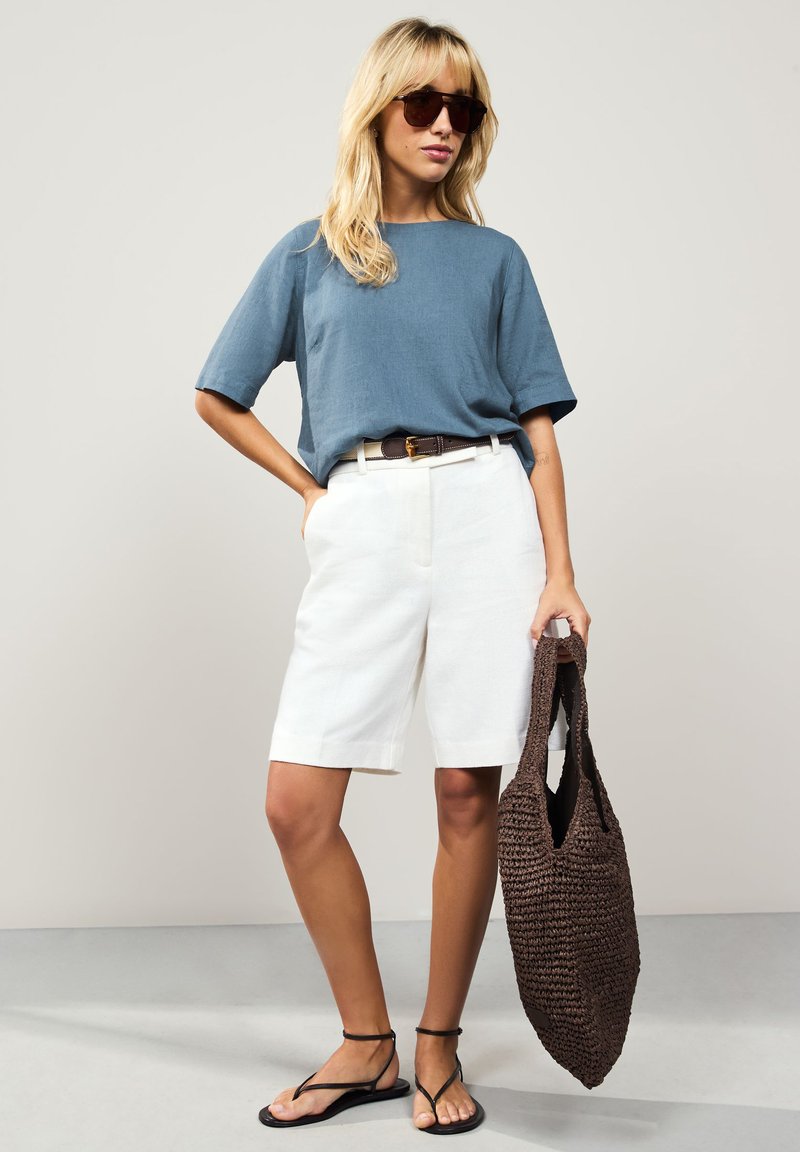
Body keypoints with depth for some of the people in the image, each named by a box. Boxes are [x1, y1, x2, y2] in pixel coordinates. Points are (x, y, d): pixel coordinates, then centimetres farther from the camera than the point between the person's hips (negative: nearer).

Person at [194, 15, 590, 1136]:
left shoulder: (494, 257, 14)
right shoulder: (310, 251, 15)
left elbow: (537, 425, 8)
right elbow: (218, 397, 18)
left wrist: (560, 572, -2)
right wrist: (309, 485, 7)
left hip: (482, 509, 0)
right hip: (359, 527, 1)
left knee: (470, 793, -1)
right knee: (297, 802, -5)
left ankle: (439, 1048, 17)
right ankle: (366, 1044, 15)